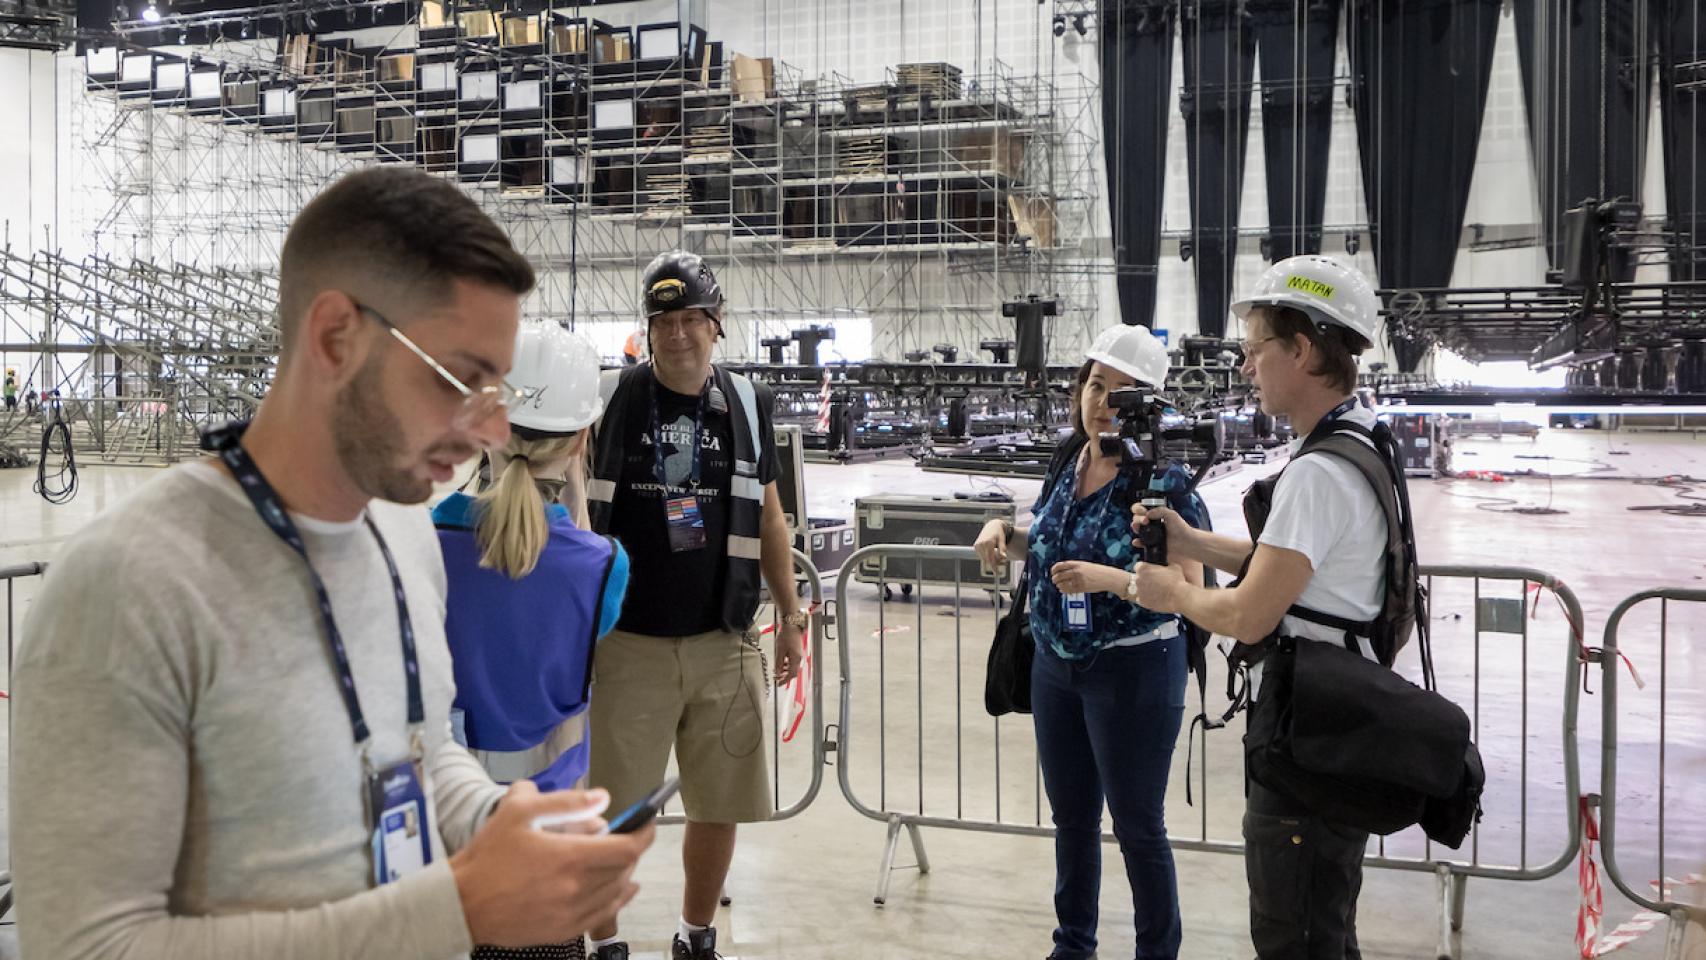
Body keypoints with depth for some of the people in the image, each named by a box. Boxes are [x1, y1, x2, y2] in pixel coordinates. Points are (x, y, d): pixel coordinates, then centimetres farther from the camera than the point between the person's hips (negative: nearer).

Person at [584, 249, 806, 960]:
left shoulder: (746, 404, 7)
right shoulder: (609, 399, -1)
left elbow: (768, 516, 14)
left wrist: (791, 615, 13)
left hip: (724, 644, 3)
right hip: (626, 641, -2)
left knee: (720, 807, 9)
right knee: (609, 807, 2)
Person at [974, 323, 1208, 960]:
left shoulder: (1164, 481, -17)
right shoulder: (1066, 464, 2)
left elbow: (1189, 590, -19)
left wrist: (1110, 579, -32)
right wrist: (1005, 534, -2)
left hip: (1134, 670, -7)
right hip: (1055, 665, 7)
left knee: (1137, 827, 6)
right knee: (1071, 817, 20)